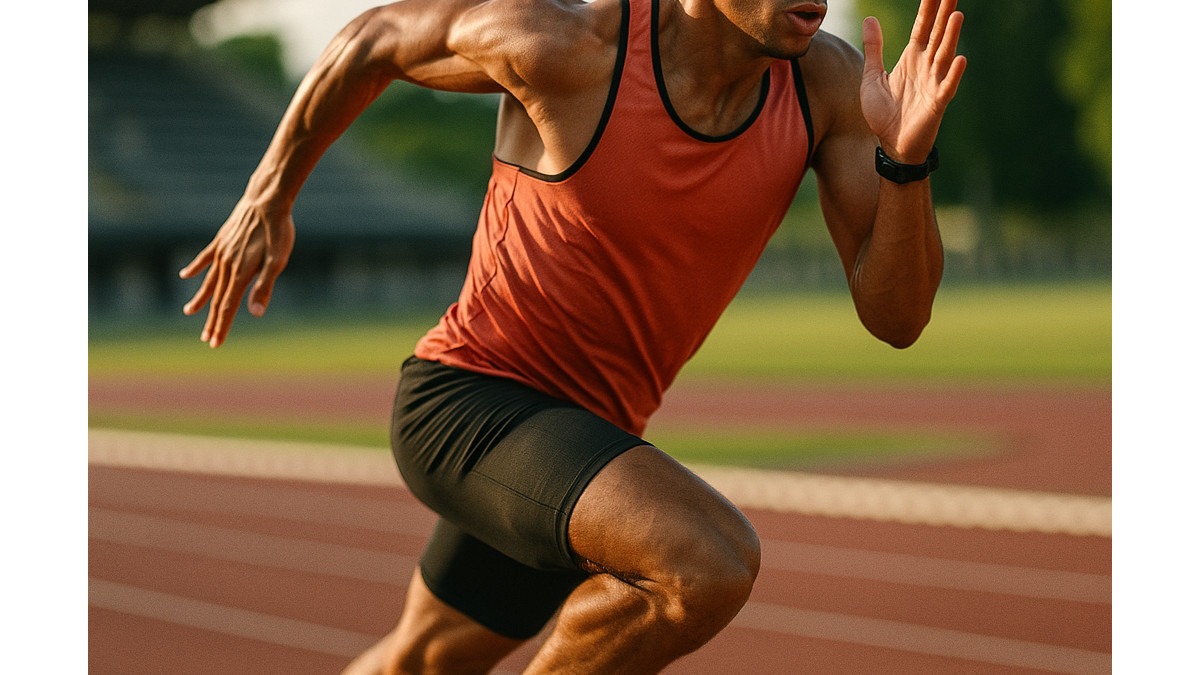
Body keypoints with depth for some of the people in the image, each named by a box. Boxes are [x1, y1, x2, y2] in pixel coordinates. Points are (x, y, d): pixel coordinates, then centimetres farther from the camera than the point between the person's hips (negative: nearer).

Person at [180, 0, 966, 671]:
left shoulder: (827, 81, -10)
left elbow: (895, 316, -13)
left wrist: (906, 157, -31)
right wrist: (268, 197, 7)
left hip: (589, 430, 6)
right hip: (469, 398, -6)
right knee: (710, 565, -29)